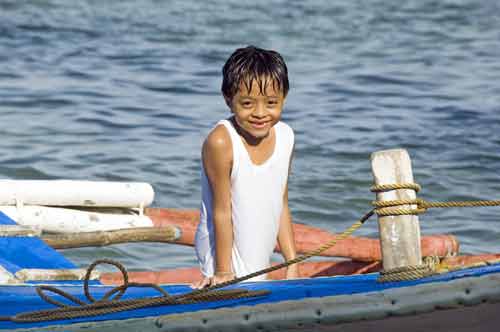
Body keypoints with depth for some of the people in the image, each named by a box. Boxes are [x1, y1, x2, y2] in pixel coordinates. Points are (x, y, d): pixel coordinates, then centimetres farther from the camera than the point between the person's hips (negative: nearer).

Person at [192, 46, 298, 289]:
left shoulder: (284, 137, 1)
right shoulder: (221, 142, -19)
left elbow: (281, 205, 9)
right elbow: (221, 211, -14)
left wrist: (292, 263, 8)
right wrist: (223, 272, -10)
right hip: (223, 253, -6)